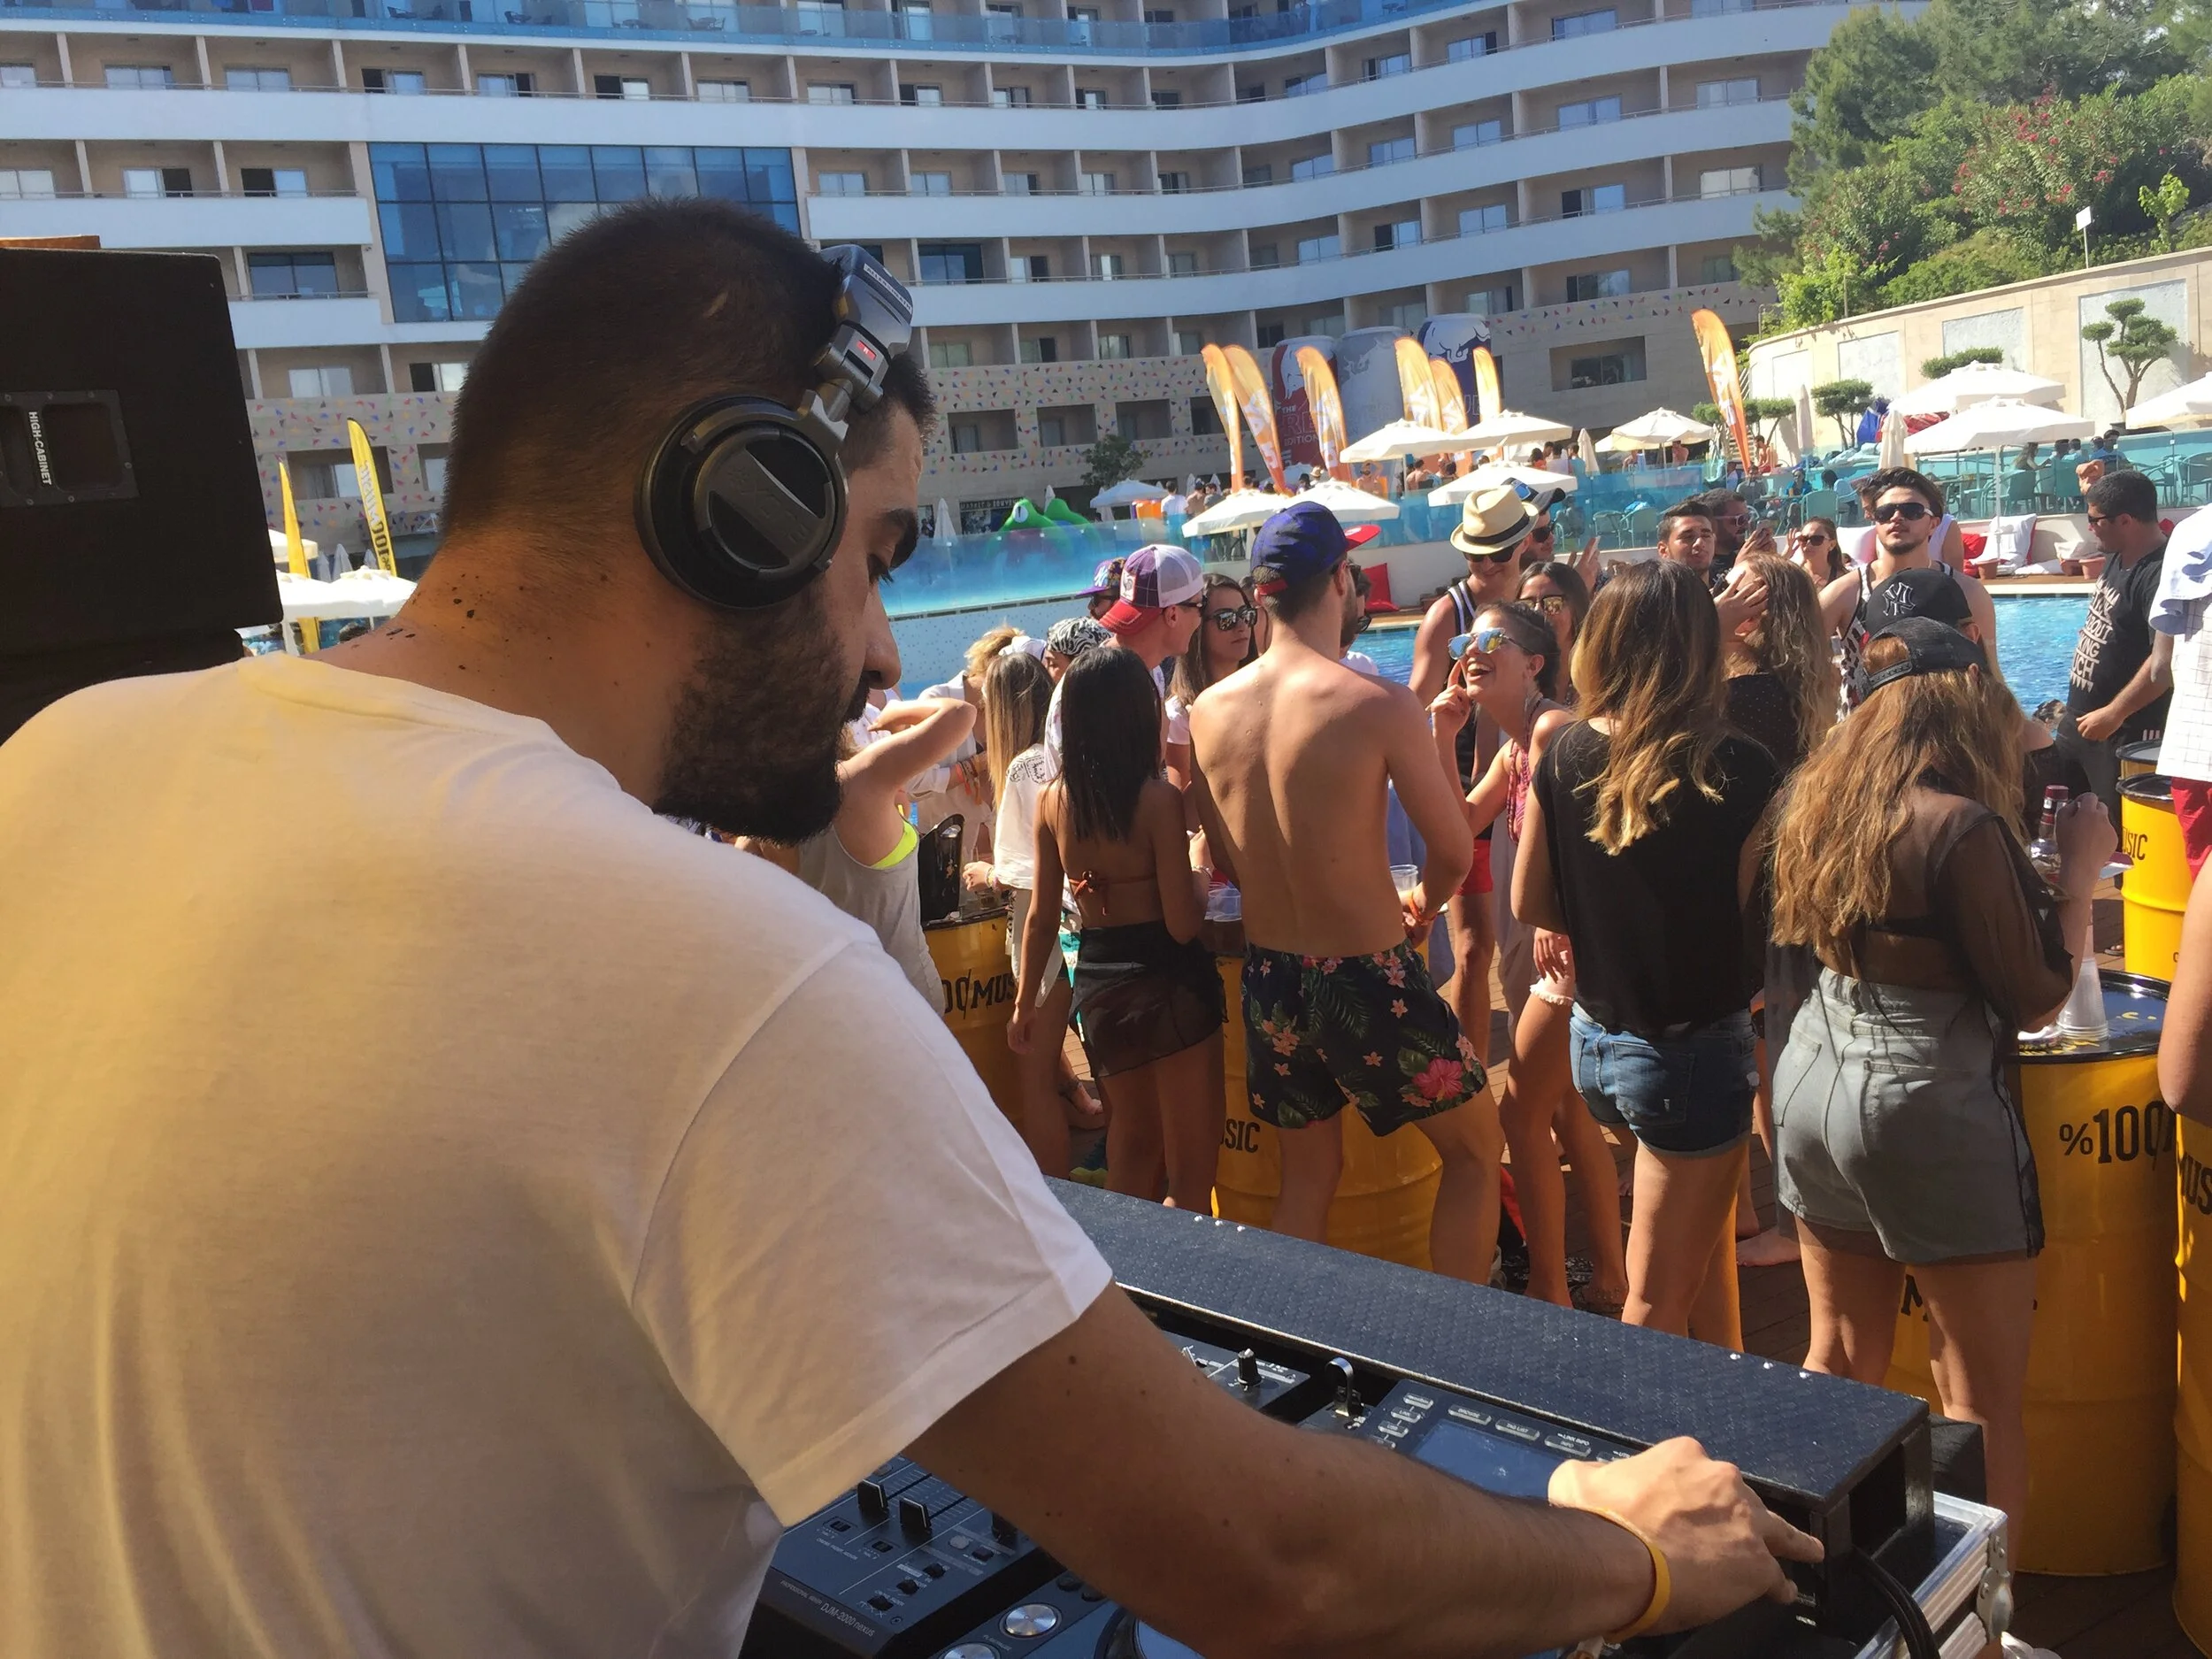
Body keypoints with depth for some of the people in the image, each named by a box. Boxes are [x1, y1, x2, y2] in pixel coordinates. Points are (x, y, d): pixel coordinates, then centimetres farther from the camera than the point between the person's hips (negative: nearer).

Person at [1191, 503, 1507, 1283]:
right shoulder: (1378, 704, -18)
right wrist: (1420, 905, 10)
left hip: (1269, 977, 6)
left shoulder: (1209, 711, -2)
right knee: (1476, 1147, 17)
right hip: (1368, 978, -5)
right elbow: (1453, 850, -11)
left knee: (1307, 1172, 23)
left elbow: (1224, 860, 8)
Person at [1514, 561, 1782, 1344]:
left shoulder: (1565, 756, -6)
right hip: (1695, 1045, -5)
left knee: (1708, 1212, 28)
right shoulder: (1738, 770, -20)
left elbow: (1530, 905, 3)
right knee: (1659, 1297, 8)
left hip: (1597, 1037, 6)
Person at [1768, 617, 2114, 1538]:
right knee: (1984, 1399, 7)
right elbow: (2036, 999, -10)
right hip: (1929, 1112, -7)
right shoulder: (1962, 825, -17)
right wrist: (2080, 872, 0)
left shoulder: (1821, 800, 4)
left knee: (1839, 1358, 20)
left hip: (1813, 1084, 8)